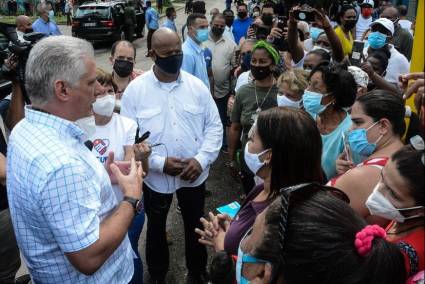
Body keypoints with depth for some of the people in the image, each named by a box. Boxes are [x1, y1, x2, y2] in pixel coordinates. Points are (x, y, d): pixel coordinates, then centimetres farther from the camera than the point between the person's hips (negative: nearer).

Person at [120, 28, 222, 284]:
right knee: (156, 228, 20)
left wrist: (201, 159, -15)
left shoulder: (197, 86, -3)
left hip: (195, 175, 2)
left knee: (196, 226, 20)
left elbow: (214, 126, -1)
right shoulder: (135, 89, -9)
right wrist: (159, 163, -20)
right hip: (155, 177, -1)